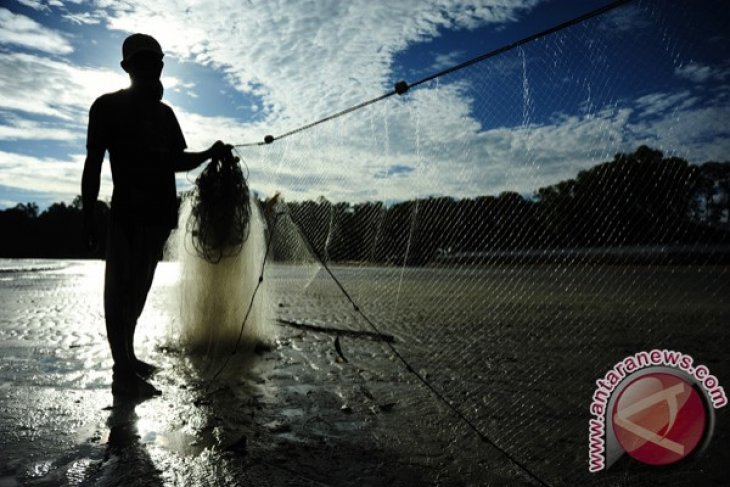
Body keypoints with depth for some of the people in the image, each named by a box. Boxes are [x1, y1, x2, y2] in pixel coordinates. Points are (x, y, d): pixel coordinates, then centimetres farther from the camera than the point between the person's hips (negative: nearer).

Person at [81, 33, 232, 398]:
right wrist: (88, 214, -9)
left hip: (160, 212, 7)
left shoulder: (164, 113, 19)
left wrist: (209, 154, 5)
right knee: (120, 288, -7)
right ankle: (123, 373, -4)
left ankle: (128, 358, 24)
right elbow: (93, 162, -3)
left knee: (138, 286, 12)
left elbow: (176, 161, 21)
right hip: (128, 212, -7)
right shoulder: (109, 106, 1)